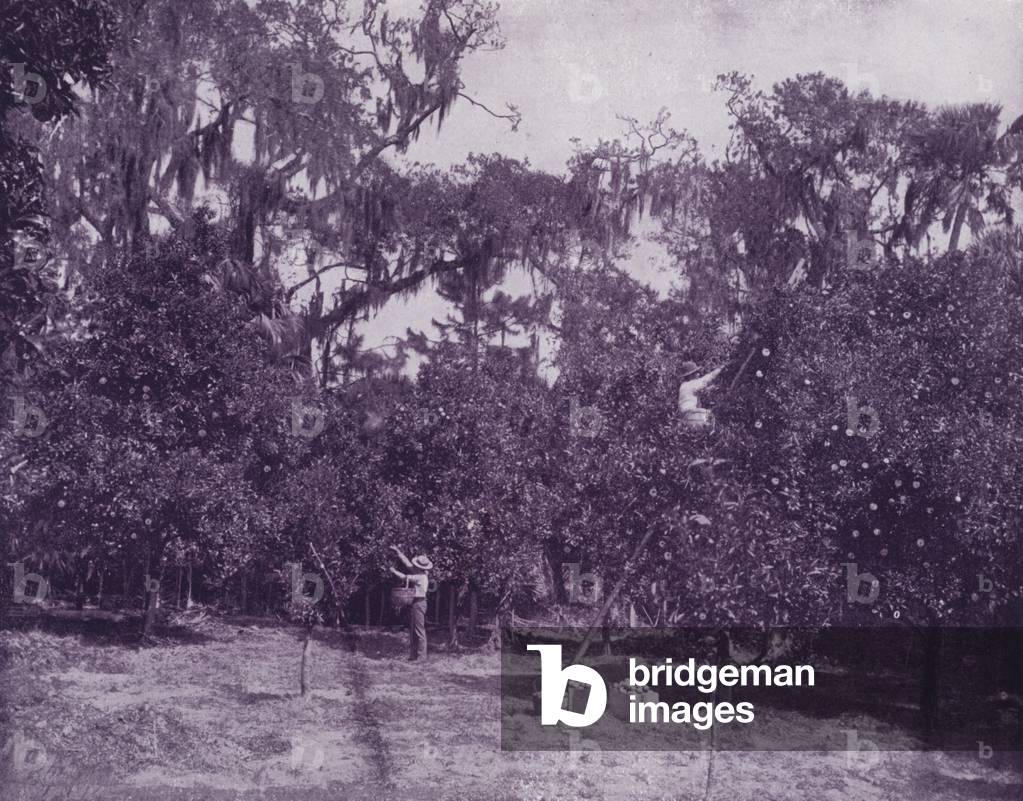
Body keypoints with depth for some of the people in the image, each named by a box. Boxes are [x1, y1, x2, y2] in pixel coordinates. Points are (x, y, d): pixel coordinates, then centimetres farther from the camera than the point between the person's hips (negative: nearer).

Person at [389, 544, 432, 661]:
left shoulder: (421, 577, -17)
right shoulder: (421, 574, 9)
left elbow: (405, 577, -13)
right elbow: (407, 563, 14)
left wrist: (394, 571, 2)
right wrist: (398, 552, 15)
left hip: (418, 603, -10)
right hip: (415, 603, 10)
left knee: (419, 631, -7)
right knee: (412, 631, 12)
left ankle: (421, 657, -5)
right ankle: (413, 655, 16)